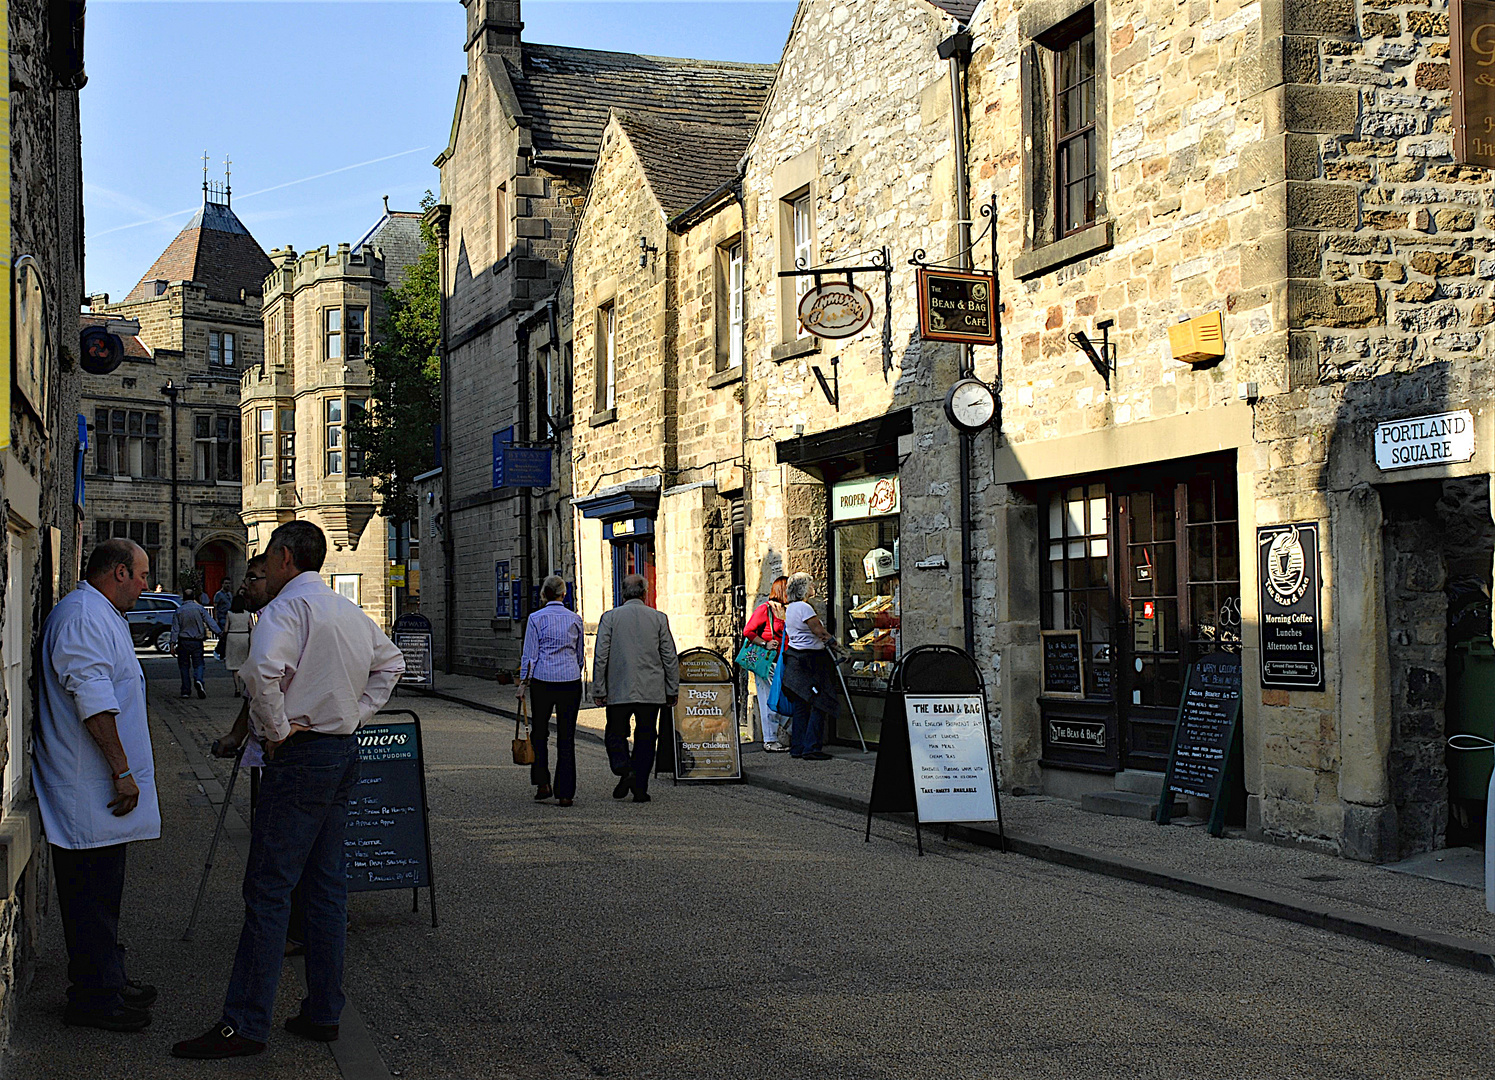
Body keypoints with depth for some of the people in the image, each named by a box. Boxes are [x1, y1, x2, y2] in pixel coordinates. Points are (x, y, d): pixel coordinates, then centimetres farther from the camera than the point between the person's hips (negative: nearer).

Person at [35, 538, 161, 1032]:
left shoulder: (100, 616, 19)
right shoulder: (83, 617, -16)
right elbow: (93, 701, -24)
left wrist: (124, 769, 28)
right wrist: (121, 770, -22)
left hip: (100, 788, 11)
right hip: (90, 790, -11)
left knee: (102, 892, 17)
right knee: (91, 893, -4)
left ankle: (108, 980, 26)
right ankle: (94, 998, 2)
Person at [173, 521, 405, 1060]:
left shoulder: (287, 607, -12)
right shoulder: (352, 612, 15)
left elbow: (263, 670, -30)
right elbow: (391, 662, 28)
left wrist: (277, 730, -17)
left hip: (300, 755, -8)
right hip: (345, 751, 9)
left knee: (268, 889, -6)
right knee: (326, 886, 12)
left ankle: (245, 1024, -4)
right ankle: (323, 1012, 15)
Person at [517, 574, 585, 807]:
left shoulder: (536, 618, -3)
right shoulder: (575, 619, 6)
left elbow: (530, 654, -5)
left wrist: (523, 683, 1)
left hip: (543, 680, -2)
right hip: (570, 681, 2)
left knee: (540, 733, 15)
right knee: (566, 737, 3)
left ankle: (542, 783, 7)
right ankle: (565, 793, 2)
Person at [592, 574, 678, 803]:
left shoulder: (610, 617, -2)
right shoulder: (659, 618, 1)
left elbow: (600, 657, -4)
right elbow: (670, 657, 2)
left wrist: (599, 690, 2)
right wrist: (672, 690, 10)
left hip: (619, 690, -1)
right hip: (651, 691, 1)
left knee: (615, 735, 12)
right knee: (645, 739, 9)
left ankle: (624, 769, -12)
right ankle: (640, 788, 6)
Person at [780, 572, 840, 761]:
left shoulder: (790, 608, 15)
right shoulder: (804, 607, -15)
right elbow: (820, 631, -16)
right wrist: (831, 640, 4)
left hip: (795, 658, 10)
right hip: (810, 660, -10)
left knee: (800, 706, 12)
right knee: (819, 706, -6)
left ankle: (797, 747, 13)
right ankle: (811, 748, -9)